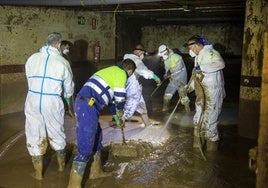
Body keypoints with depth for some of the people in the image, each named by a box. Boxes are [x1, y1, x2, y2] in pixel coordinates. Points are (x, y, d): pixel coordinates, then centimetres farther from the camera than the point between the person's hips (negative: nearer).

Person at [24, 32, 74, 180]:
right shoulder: (62, 62, -2)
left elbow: (29, 79, 10)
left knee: (35, 136, 13)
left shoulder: (32, 58, 3)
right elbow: (69, 86, 9)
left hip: (33, 102, 1)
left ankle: (38, 173, 23)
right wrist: (68, 97, 31)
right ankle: (61, 165, 37)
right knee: (57, 134, 19)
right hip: (53, 102, -1)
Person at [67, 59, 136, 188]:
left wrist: (117, 117, 42)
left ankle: (96, 171, 37)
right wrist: (120, 116, 18)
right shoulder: (121, 74, -1)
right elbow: (119, 99, -3)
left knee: (96, 136, 23)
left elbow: (112, 97, 35)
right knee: (85, 146, -7)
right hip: (88, 106, -10)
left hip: (84, 104, 10)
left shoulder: (112, 71, 28)